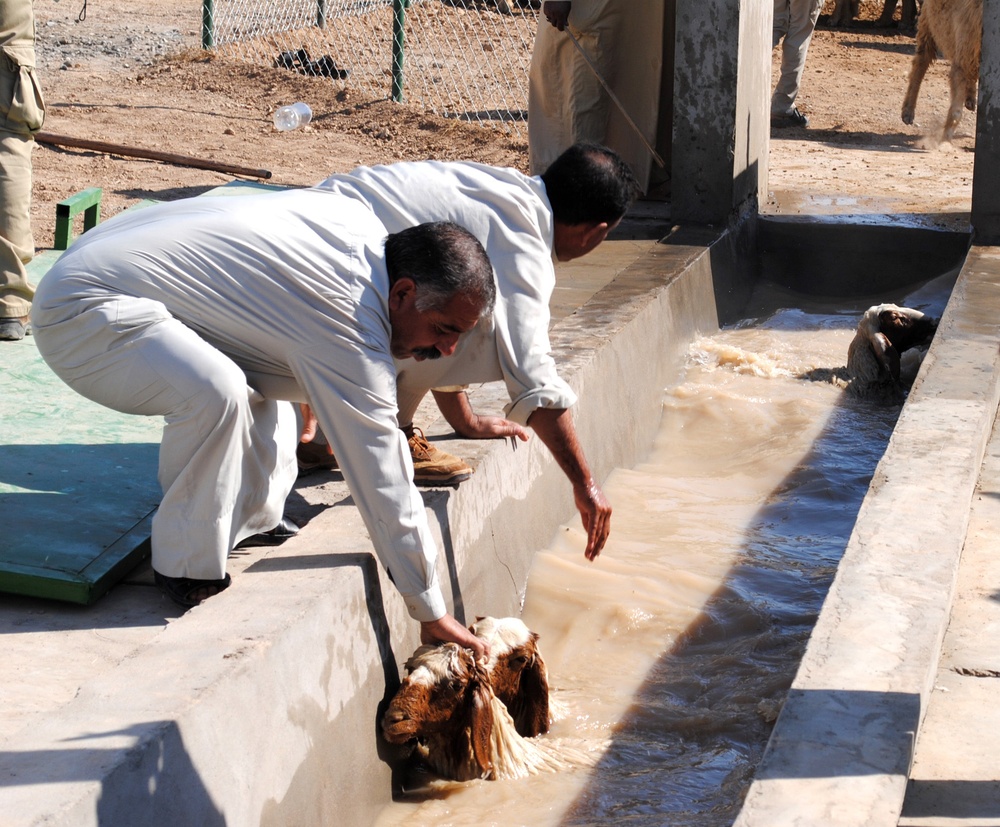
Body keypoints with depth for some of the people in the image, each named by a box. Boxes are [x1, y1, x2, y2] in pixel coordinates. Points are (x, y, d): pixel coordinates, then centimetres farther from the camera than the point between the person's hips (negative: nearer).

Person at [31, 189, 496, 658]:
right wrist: (431, 614, -10)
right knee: (217, 391, -32)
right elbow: (383, 481, -18)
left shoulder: (359, 222, 2)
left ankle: (256, 519, 19)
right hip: (79, 314, -10)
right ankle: (188, 570, -14)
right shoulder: (350, 332, -22)